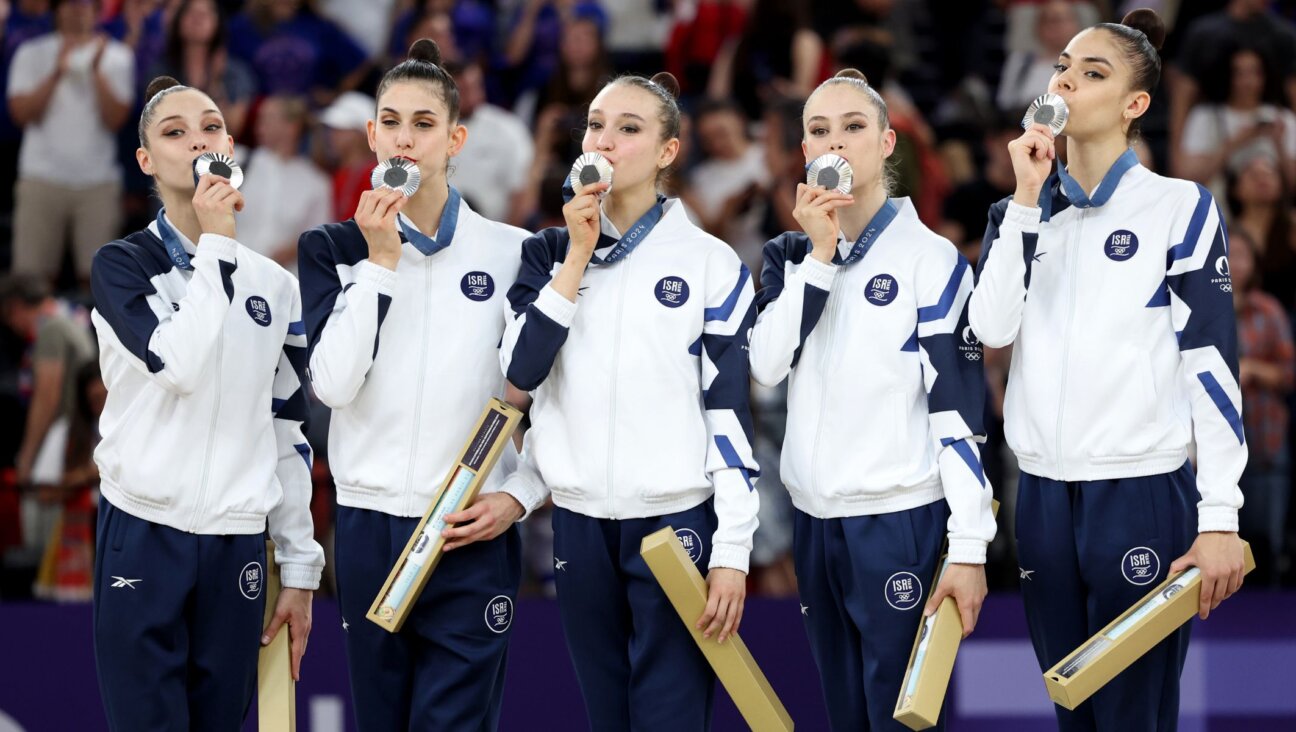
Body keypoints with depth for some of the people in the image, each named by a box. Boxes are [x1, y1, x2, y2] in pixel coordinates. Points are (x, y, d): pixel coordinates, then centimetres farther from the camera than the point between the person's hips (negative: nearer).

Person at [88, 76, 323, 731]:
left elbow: (288, 434, 14)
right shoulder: (122, 265, 0)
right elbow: (178, 362, -19)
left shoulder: (274, 285, 12)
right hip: (142, 538, -3)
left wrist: (300, 568, 11)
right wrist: (215, 245, -11)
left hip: (237, 548, 3)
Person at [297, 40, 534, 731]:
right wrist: (380, 261, -9)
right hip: (369, 526, 2)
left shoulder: (510, 252, 4)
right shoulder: (334, 248, 6)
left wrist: (521, 497, -5)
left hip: (473, 536, -2)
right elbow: (333, 382, -9)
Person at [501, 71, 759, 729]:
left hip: (676, 521, -3)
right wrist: (577, 258, -9)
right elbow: (520, 369, -7)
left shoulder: (711, 263, -1)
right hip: (579, 524, 3)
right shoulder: (550, 252, 9)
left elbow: (730, 411, -3)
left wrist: (733, 550, -7)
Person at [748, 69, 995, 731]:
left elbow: (959, 408, -9)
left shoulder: (931, 259, -5)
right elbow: (766, 365, -7)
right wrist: (819, 256, -12)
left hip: (901, 520, -5)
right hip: (816, 520, 5)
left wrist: (969, 546, -14)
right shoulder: (789, 256, 11)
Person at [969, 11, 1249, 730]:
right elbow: (992, 327, -4)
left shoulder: (1179, 208, -2)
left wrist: (1219, 517, -11)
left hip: (1142, 493, -5)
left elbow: (1212, 363, -6)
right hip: (1043, 495, 5)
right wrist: (1027, 199, -8)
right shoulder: (1024, 211, 12)